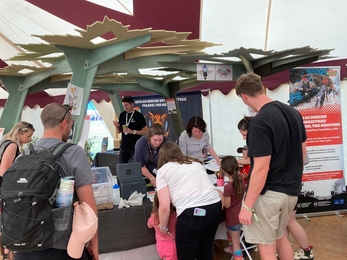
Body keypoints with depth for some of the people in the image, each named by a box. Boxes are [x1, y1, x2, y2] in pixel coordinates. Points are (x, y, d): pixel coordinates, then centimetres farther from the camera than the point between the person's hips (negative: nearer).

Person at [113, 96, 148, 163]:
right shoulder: (122, 115, 7)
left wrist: (132, 131, -20)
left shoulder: (139, 116, -8)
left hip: (135, 147, -4)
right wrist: (117, 127, -6)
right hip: (124, 147, 5)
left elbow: (146, 131, -10)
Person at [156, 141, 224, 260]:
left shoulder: (163, 170, 9)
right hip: (216, 207, 6)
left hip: (192, 213, -6)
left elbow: (164, 207, 2)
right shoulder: (196, 162, 24)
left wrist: (163, 227, 17)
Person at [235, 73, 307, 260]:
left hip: (268, 193, -9)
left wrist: (247, 205, -16)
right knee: (280, 237, 26)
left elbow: (261, 169, -24)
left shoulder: (260, 122, -23)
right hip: (291, 190, 9)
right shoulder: (293, 112, 3)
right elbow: (302, 152, 12)